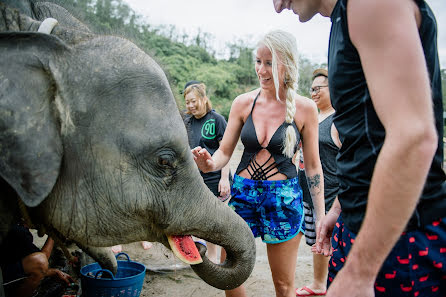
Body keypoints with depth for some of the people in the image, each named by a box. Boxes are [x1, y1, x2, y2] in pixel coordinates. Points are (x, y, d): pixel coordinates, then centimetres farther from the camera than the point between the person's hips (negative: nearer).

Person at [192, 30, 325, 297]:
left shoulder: (305, 108, -5)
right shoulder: (244, 103, 0)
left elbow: (313, 166, 1)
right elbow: (224, 152, 4)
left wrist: (321, 217, 1)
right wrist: (208, 164, -19)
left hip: (284, 197, -2)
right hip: (243, 192, 2)